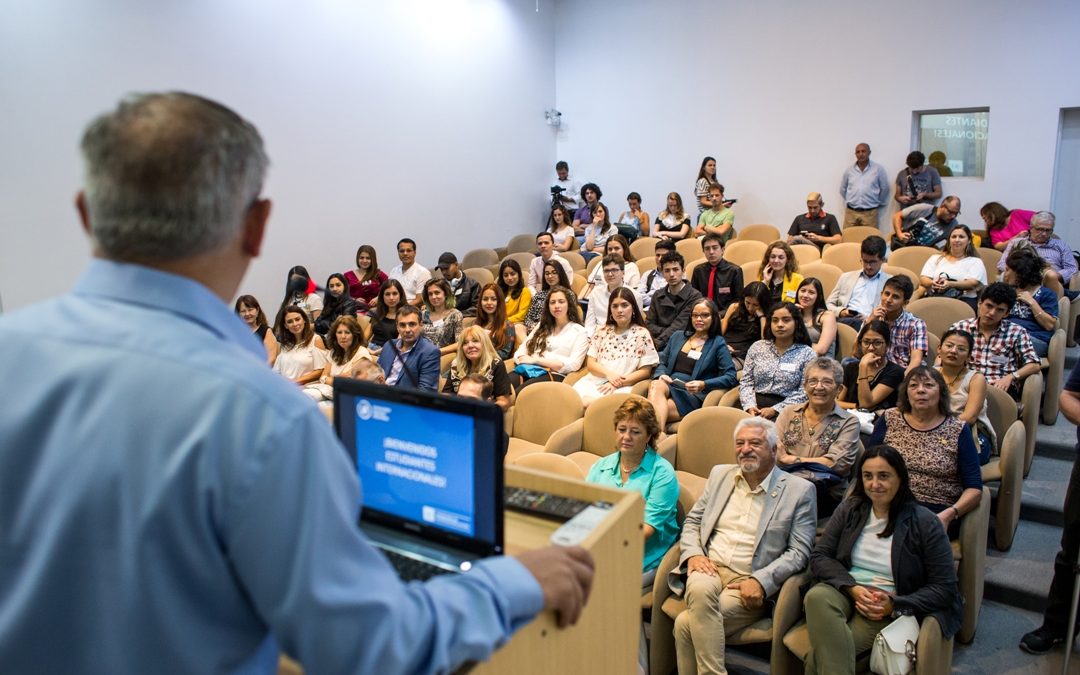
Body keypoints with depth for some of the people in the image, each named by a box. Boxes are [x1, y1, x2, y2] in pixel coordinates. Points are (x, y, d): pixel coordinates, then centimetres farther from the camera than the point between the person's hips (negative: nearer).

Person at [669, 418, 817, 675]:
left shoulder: (799, 490, 2)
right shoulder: (720, 474, 15)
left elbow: (799, 552, -2)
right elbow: (692, 521, 18)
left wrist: (760, 581, -16)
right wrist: (693, 554, -3)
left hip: (752, 585, -3)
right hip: (710, 568, 4)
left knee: (686, 623, -28)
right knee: (699, 589, -35)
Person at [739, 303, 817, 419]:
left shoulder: (807, 354, 3)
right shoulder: (757, 347, 12)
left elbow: (804, 393, -4)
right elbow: (746, 382, 10)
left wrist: (775, 410, -14)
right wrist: (750, 406, -8)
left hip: (784, 410, -3)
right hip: (756, 407, 3)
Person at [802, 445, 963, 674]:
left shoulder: (924, 523, -1)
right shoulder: (850, 509, 8)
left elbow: (945, 587, -2)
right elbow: (819, 556, 5)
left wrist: (894, 605, -15)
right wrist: (852, 588, -13)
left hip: (885, 609, -4)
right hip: (844, 591, 4)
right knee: (817, 596, -35)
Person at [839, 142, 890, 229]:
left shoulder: (878, 169, 0)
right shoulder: (849, 170, 7)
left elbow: (884, 188, 8)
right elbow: (843, 189, 18)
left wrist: (878, 203, 13)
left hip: (869, 213, -2)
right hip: (851, 212, 2)